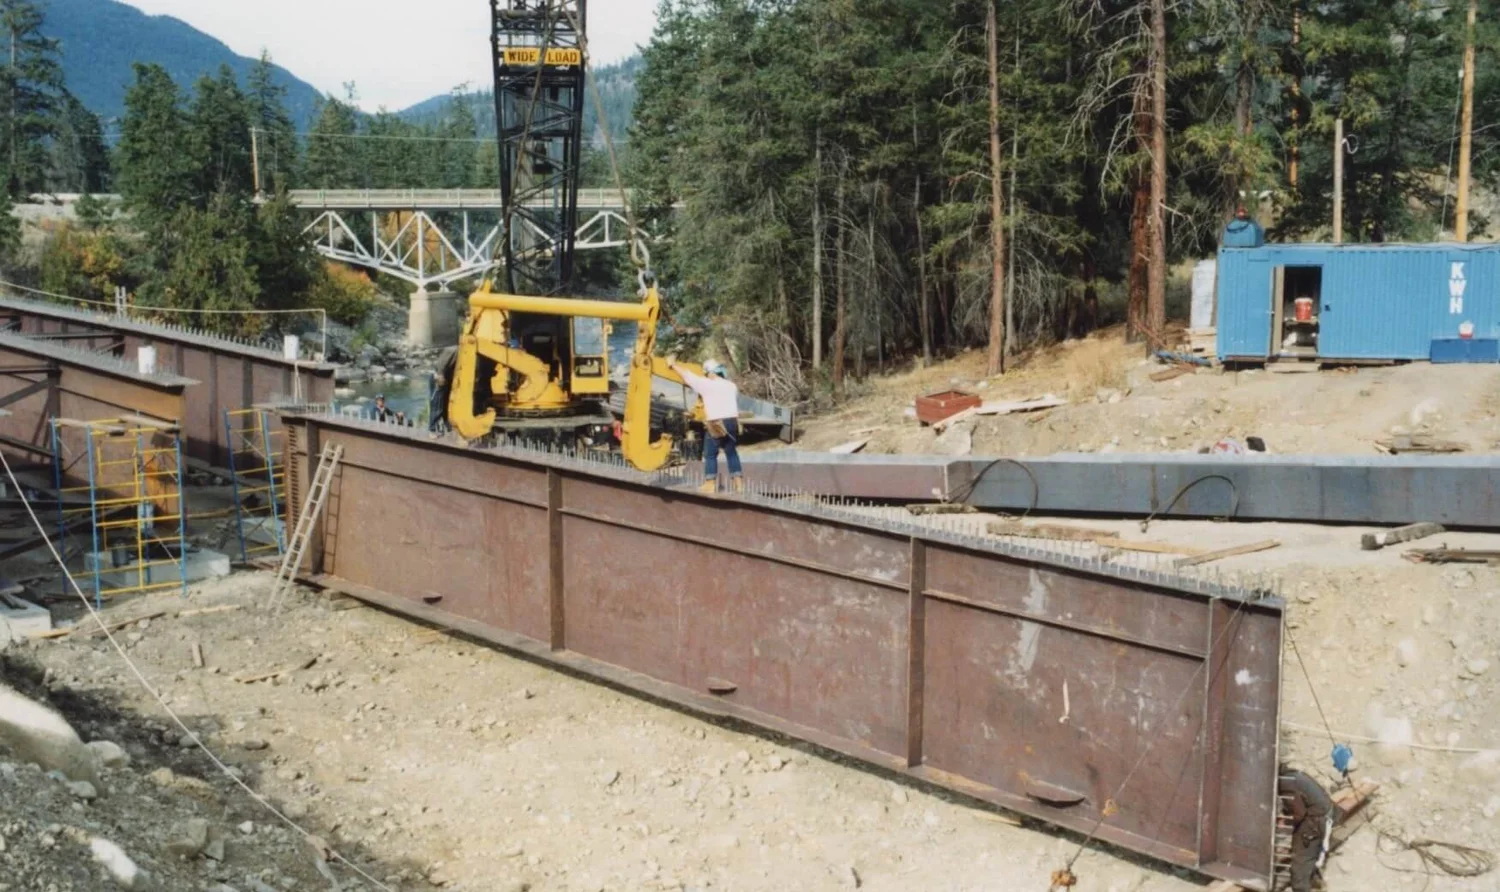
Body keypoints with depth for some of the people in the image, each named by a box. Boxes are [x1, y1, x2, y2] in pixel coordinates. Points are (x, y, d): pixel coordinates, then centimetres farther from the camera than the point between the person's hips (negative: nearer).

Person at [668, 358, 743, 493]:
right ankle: (738, 482, 13)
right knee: (731, 452, 15)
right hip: (732, 421, 5)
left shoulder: (706, 384, -4)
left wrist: (673, 364, 15)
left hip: (715, 424, -5)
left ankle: (710, 484, 4)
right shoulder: (731, 386, 14)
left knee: (710, 455, 6)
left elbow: (686, 375, 3)